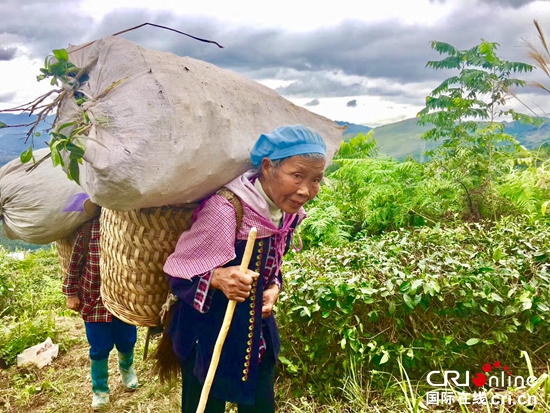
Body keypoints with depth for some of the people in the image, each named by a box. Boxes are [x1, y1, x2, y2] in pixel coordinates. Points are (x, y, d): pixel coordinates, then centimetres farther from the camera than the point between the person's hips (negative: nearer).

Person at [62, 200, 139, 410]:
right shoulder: (89, 226, -11)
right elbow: (75, 260, -3)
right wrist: (71, 293, -1)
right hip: (93, 298, -1)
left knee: (126, 342, 16)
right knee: (99, 348, 7)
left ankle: (126, 368, 51)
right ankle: (99, 390, 32)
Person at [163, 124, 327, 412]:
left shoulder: (289, 212, -5)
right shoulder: (225, 210, -29)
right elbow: (177, 272, -21)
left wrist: (273, 288, -7)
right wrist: (217, 277, -39)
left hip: (258, 335, 7)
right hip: (208, 338, -6)